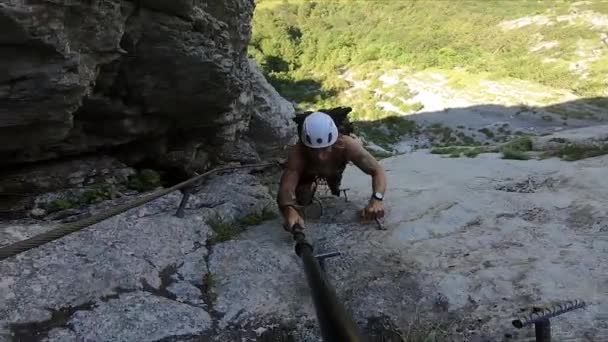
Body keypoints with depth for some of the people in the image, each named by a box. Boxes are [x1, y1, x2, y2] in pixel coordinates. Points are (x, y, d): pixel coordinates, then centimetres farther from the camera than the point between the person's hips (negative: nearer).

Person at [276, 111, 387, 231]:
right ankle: (312, 186, 24)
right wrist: (289, 211, -76)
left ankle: (335, 187, 37)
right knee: (302, 201, -7)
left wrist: (376, 199, -64)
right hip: (309, 172, -1)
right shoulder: (298, 153, -47)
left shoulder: (347, 145, -46)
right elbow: (285, 187, -53)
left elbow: (378, 171, -44)